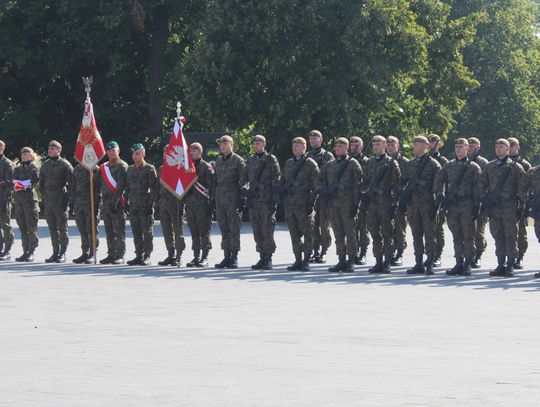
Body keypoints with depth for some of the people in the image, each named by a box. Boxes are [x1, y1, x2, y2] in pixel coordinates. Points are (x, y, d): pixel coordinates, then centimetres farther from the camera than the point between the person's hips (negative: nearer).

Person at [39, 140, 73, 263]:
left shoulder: (65, 164, -6)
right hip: (48, 201, 6)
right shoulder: (45, 164, 13)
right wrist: (44, 195, 12)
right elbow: (41, 182, 21)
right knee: (52, 228, 9)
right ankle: (55, 252, 14)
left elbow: (71, 182, -7)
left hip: (60, 201, -6)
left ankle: (62, 254, 0)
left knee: (62, 228, -2)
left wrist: (67, 197, -11)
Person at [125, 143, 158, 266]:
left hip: (145, 205, -6)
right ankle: (139, 255, 11)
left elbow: (154, 188, -7)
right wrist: (126, 202, 11)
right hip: (133, 205, 6)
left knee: (147, 231, -3)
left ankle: (147, 256, 0)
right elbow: (127, 187, 20)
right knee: (136, 232, 6)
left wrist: (151, 203, -14)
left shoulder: (149, 169, -3)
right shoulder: (130, 169, 15)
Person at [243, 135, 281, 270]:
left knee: (267, 230, -7)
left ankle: (268, 259, -4)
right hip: (253, 200, 6)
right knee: (257, 231, 6)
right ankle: (262, 257, 12)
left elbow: (276, 180, -4)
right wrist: (245, 189, 0)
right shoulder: (249, 161, 15)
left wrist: (274, 200, -10)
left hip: (267, 200, -5)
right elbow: (245, 178, 21)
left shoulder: (271, 159, 0)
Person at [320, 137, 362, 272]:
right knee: (338, 234, 7)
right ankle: (341, 261, 11)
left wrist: (355, 204, -12)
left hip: (348, 204, -6)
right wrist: (326, 193, 3)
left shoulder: (353, 164, -1)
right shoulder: (330, 165, 16)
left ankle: (350, 261, -2)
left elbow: (358, 184, -6)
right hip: (333, 203, 6)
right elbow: (323, 181, 23)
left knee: (350, 233, -4)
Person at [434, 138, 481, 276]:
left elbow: (478, 187, -3)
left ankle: (467, 265, -2)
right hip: (452, 205, 4)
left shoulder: (473, 167, 2)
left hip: (467, 205, -4)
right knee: (457, 237, 7)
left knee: (468, 236, -4)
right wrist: (441, 197, -3)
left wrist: (476, 206, -10)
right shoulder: (448, 166, 13)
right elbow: (438, 181, 11)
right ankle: (459, 264, 10)